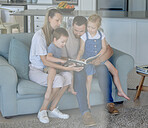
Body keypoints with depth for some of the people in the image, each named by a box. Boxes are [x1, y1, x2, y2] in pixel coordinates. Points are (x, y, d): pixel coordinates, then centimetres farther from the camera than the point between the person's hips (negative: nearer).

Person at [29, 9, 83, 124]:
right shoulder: (39, 35, -19)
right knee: (58, 79, -32)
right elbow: (45, 61, -24)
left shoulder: (54, 34, 6)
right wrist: (65, 68, -30)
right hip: (36, 70, -7)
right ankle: (42, 111, -14)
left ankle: (52, 109, -10)